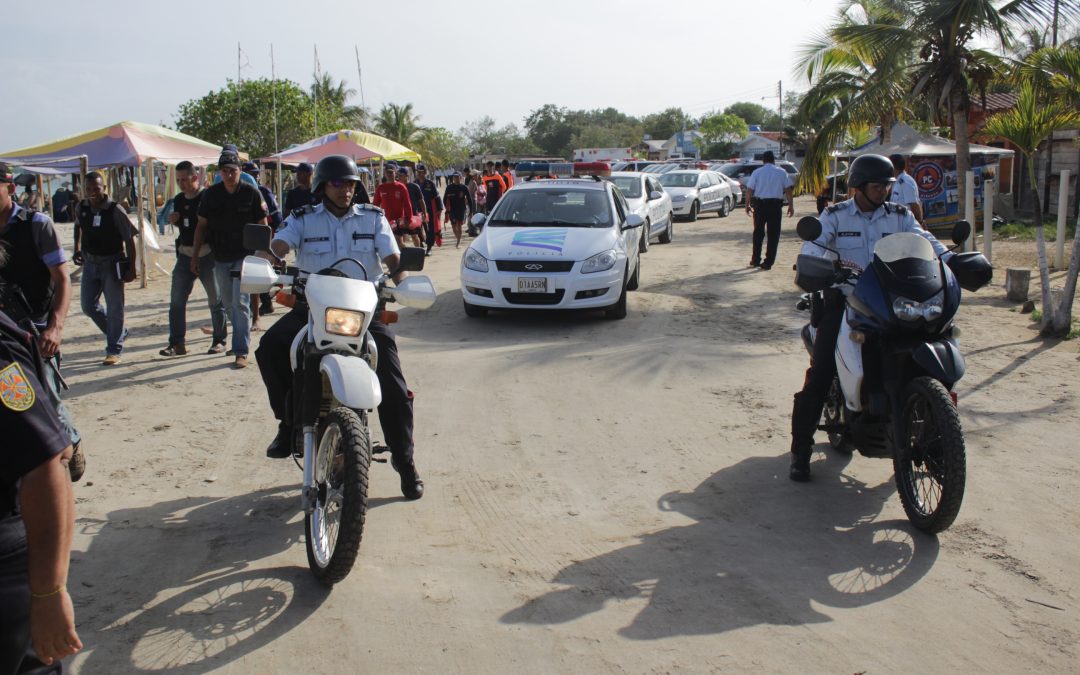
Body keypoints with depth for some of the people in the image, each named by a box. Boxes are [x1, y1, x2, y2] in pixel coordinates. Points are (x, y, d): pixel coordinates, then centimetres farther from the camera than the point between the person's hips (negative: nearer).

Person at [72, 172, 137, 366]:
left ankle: (114, 350, 6)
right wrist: (77, 248, 13)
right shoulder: (81, 208, -1)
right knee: (88, 306, 9)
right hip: (90, 262, 6)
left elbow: (129, 238, -12)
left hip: (112, 264, -6)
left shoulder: (115, 210, -16)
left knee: (114, 308, -2)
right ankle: (117, 333, 29)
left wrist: (131, 267, -14)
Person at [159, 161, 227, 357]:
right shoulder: (178, 200, 10)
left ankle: (219, 341, 15)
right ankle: (177, 343, 8)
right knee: (176, 300, 2)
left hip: (207, 254, -6)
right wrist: (174, 221, 1)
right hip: (185, 254, 6)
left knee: (216, 299, 4)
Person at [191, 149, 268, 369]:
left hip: (245, 256, -4)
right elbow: (201, 226, 9)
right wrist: (195, 256, 7)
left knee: (240, 302, -12)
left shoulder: (251, 193, -6)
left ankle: (241, 352, -12)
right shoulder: (210, 194, 3)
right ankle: (240, 341, 32)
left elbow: (263, 226, -1)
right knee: (229, 303, 14)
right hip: (220, 258, 5)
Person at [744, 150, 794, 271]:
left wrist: (747, 204, 6)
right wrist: (791, 205, 3)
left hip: (760, 204, 0)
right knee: (773, 234, 4)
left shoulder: (757, 173, 3)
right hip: (775, 204, 0)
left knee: (758, 232, 12)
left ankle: (755, 260, 15)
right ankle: (768, 262, 1)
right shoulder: (781, 172, 4)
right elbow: (788, 190, 0)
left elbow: (749, 190, -1)